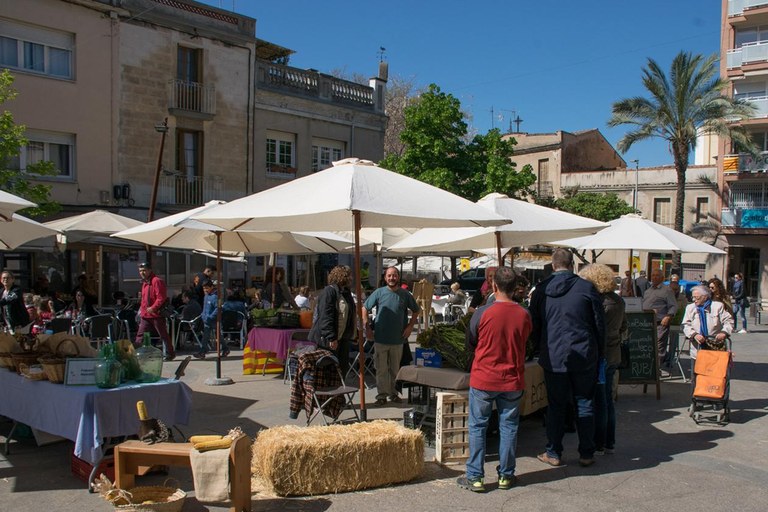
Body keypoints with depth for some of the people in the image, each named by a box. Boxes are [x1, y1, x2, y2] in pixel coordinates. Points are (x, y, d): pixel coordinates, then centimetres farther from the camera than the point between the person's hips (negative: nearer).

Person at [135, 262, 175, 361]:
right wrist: (142, 309, 15)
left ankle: (170, 354, 14)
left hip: (156, 314, -9)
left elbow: (161, 297, -21)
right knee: (140, 335, 4)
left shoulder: (156, 281, -14)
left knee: (163, 335, 3)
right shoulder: (145, 282, 16)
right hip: (146, 314, 9)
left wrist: (153, 308, -25)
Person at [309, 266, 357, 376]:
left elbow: (351, 316, 24)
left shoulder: (346, 292, 16)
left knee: (343, 367, 10)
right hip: (328, 339, -9)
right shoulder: (329, 291, -14)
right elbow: (326, 317, -21)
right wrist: (331, 337, -26)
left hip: (343, 337, 9)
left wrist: (354, 334, 17)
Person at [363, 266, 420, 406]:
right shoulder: (379, 293, -3)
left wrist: (410, 326, 3)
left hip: (398, 339, 2)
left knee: (395, 369, 12)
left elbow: (416, 310, 13)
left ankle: (393, 392, 26)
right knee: (381, 369, 3)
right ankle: (382, 395, 12)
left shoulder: (405, 295, 1)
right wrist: (367, 328, -3)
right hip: (380, 338, -1)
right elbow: (365, 309, 3)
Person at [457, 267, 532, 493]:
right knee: (508, 427, 13)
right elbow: (524, 344, 8)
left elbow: (470, 345, -1)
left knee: (477, 427, 8)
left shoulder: (483, 313, -13)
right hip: (512, 381, 2)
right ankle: (506, 475, 21)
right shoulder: (524, 315, -7)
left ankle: (475, 477, 11)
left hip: (483, 380, -2)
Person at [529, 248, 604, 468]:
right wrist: (599, 351, 13)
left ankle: (553, 453, 15)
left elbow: (534, 325, 6)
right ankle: (586, 454, 16)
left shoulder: (541, 289, -1)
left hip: (553, 357, 1)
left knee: (556, 405, 9)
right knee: (585, 404, 10)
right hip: (584, 356, -1)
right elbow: (599, 323, 0)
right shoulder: (586, 288, -6)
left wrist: (542, 350, 19)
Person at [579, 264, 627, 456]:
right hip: (614, 355, 8)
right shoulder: (619, 300, 8)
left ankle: (599, 445, 9)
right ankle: (610, 443, 23)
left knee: (599, 402, 1)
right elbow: (623, 329, 17)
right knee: (608, 400, 16)